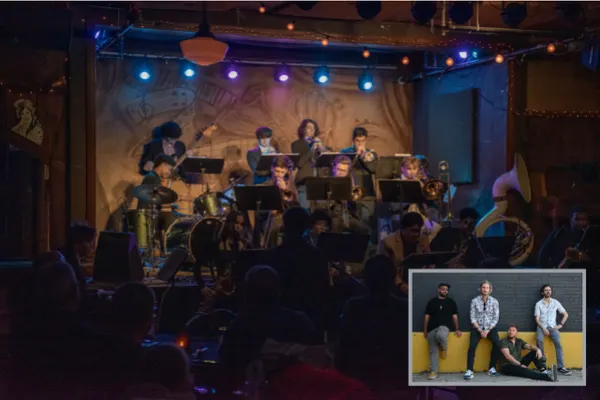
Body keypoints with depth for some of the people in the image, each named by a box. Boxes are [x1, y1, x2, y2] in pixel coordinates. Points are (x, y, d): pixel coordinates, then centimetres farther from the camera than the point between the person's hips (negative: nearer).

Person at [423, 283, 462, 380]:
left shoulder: (451, 302, 10)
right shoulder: (431, 302, 11)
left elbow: (454, 316, 10)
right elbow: (427, 316, 13)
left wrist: (457, 329, 4)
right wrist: (425, 330, 9)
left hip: (444, 326, -2)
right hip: (432, 328, 3)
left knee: (440, 335, -38)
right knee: (433, 351, -2)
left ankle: (444, 348, -4)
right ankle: (434, 371, 3)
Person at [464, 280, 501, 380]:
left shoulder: (494, 302, 0)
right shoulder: (474, 301, -2)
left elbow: (496, 318, -1)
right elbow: (472, 317, -3)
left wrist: (487, 331, -11)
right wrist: (480, 330, -12)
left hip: (490, 327, 1)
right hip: (477, 327, -1)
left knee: (497, 343, -24)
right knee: (472, 346, -24)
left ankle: (492, 368, -11)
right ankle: (469, 371, -24)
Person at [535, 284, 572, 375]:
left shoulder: (555, 302, 9)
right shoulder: (538, 304, 4)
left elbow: (565, 314, 15)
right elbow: (537, 319, -1)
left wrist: (561, 324, 1)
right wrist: (543, 329, -15)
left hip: (552, 326, 1)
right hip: (541, 326, -1)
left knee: (558, 343, -27)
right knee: (539, 340, -34)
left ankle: (561, 367, -29)